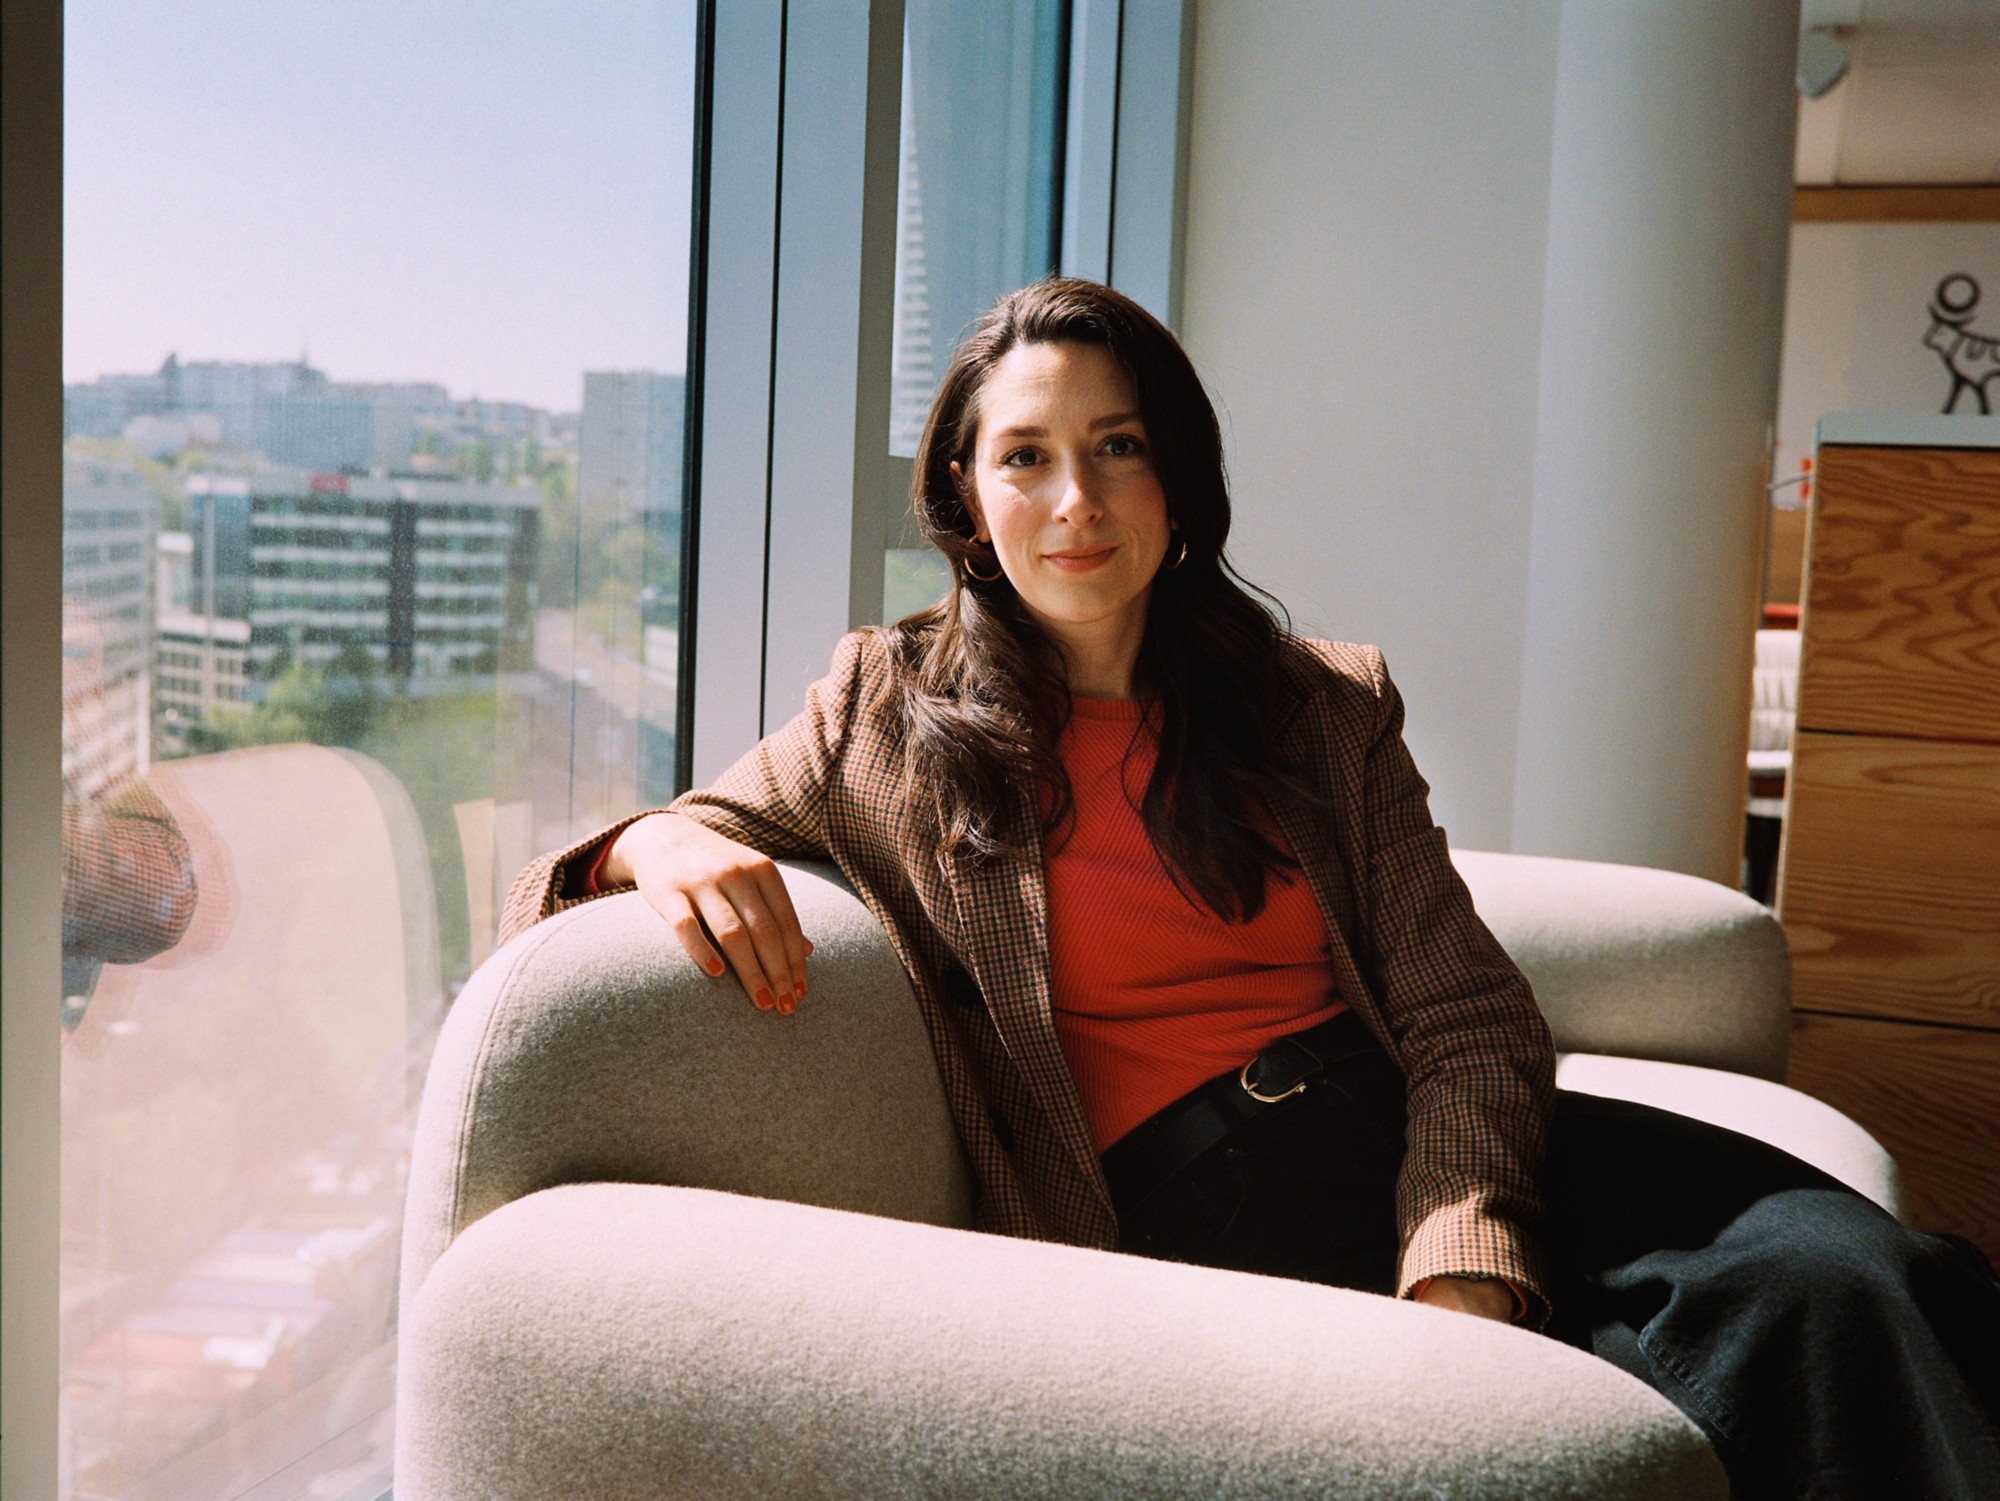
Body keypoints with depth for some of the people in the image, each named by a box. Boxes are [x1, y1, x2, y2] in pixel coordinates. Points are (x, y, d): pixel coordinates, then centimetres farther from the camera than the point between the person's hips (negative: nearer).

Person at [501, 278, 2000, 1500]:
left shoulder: (1327, 706, 14)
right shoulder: (889, 714, 10)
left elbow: (1467, 1016, 5)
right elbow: (637, 858, 13)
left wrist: (1459, 1275, -15)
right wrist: (668, 846, -14)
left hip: (1416, 1134, 5)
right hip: (1180, 1192, -4)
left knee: (1862, 1268, -24)